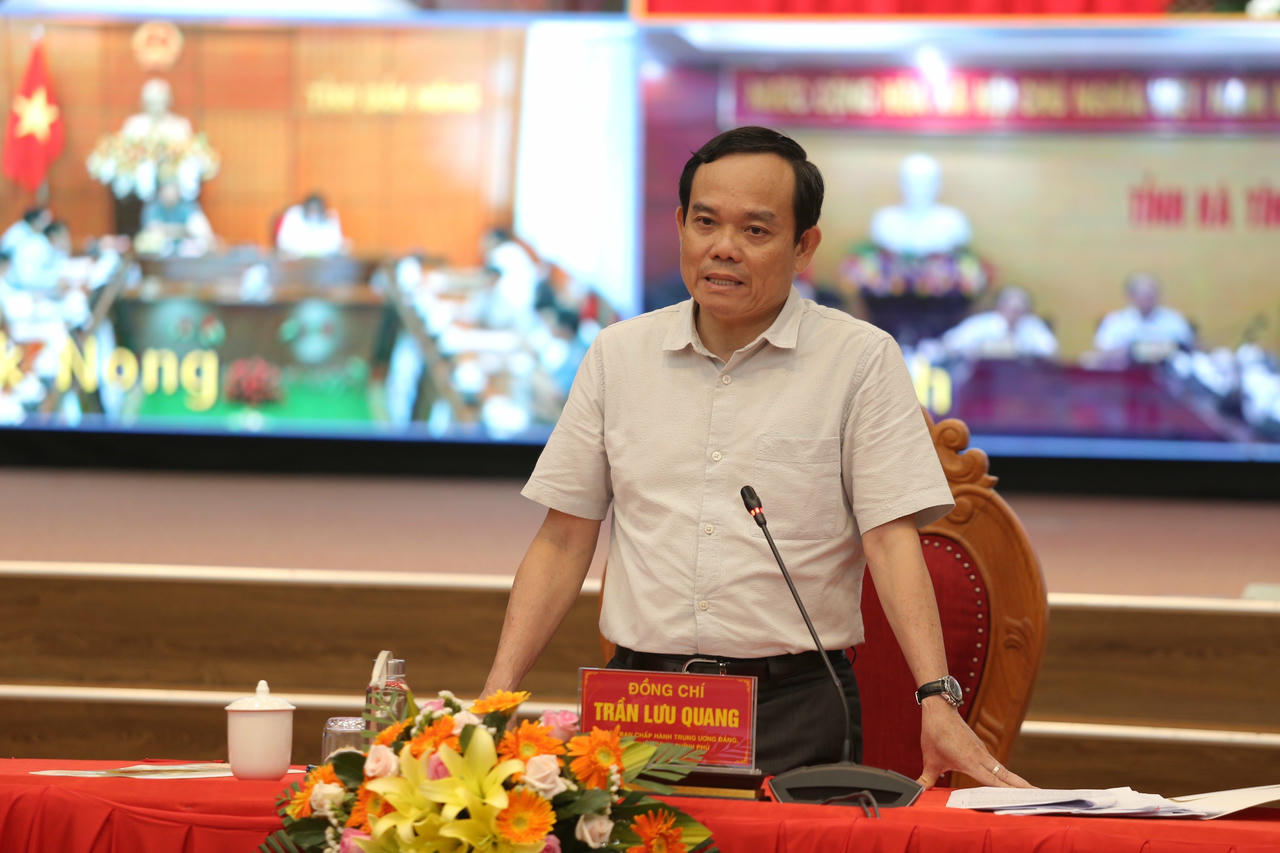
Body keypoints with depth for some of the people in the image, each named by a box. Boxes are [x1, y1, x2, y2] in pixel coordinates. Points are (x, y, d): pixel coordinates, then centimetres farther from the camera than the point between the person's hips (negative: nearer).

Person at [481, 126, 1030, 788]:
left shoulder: (861, 359, 3)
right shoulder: (617, 355, 12)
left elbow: (892, 540, -5)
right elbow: (563, 541, 14)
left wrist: (937, 703, -18)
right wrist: (499, 691, 2)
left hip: (796, 708, -2)